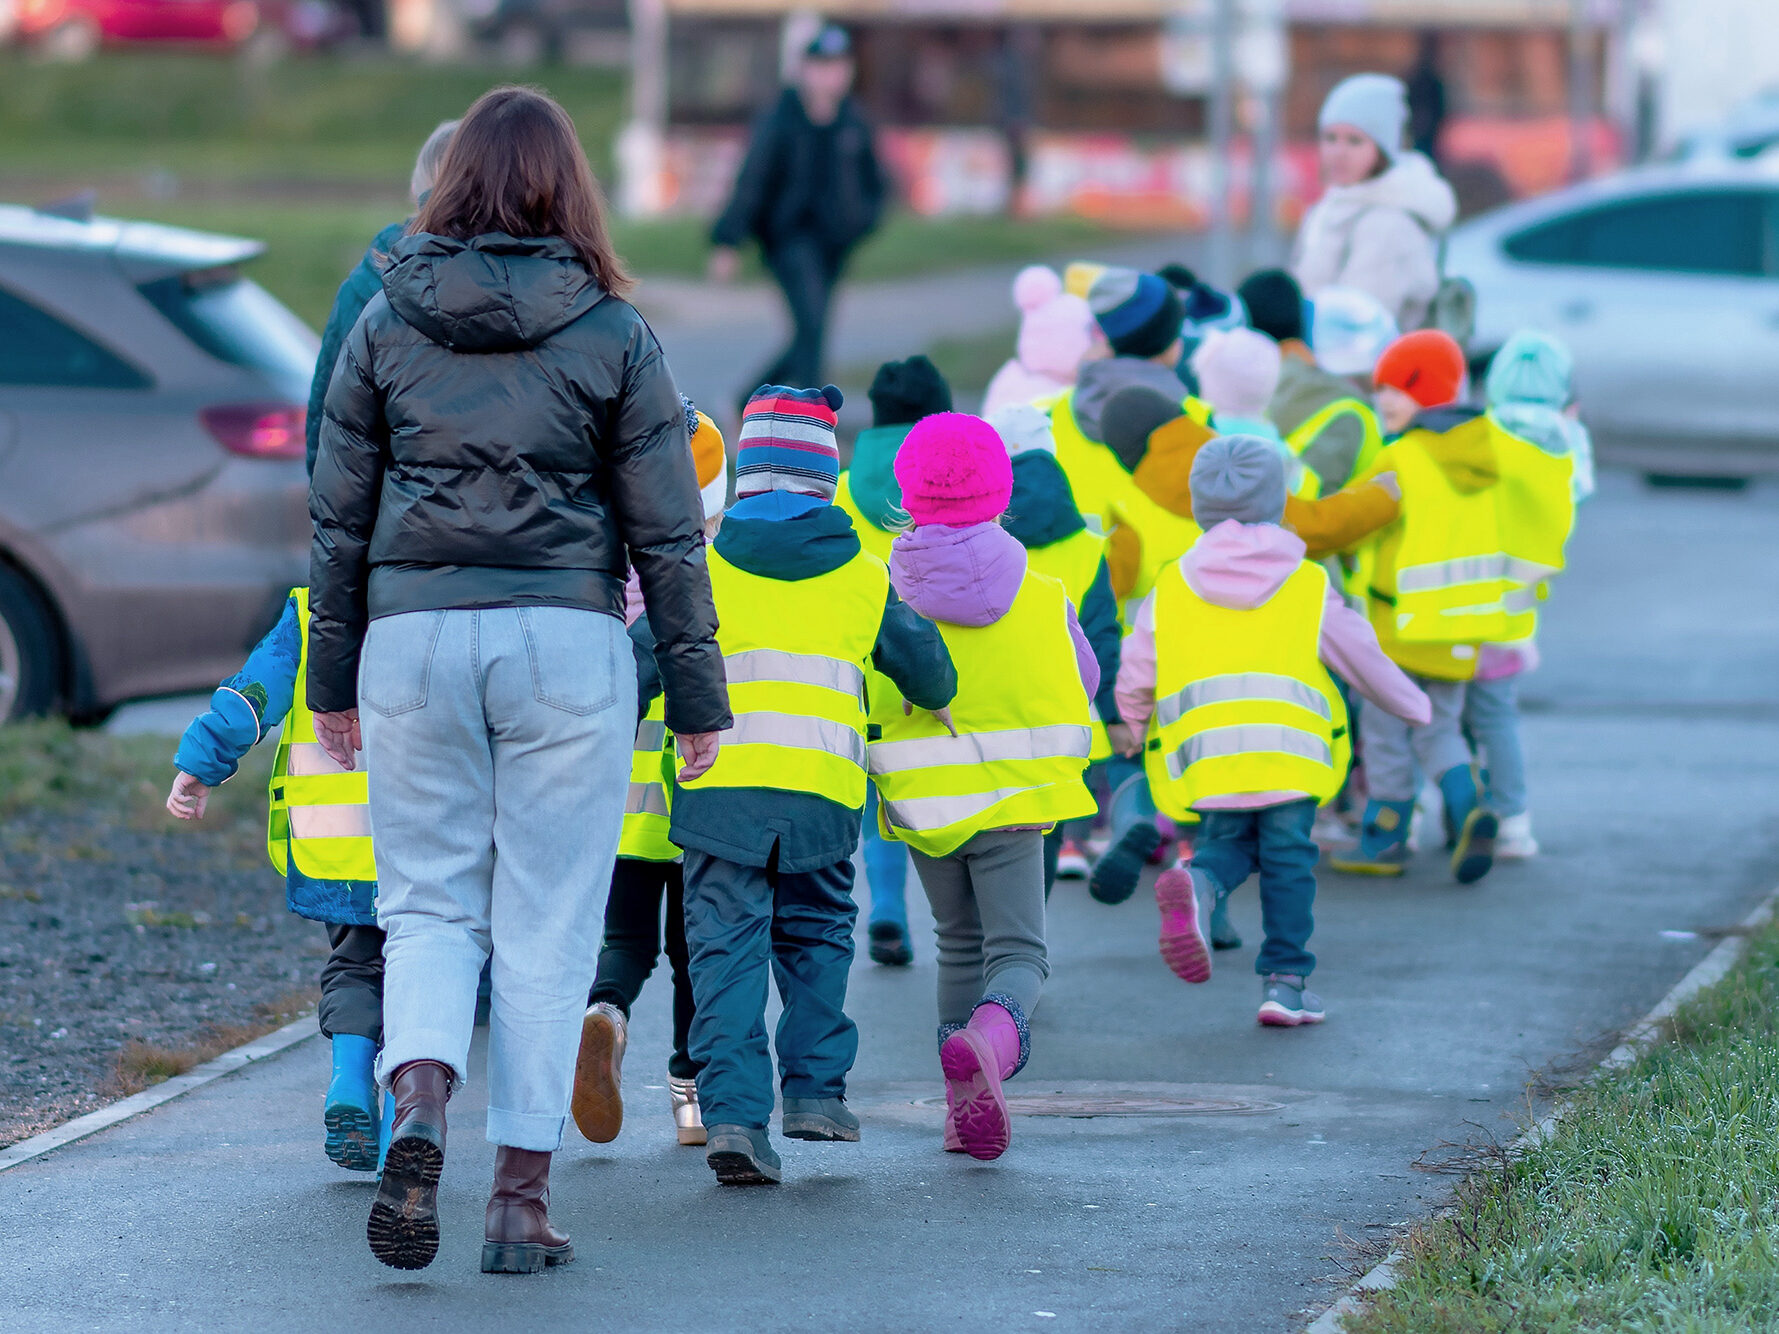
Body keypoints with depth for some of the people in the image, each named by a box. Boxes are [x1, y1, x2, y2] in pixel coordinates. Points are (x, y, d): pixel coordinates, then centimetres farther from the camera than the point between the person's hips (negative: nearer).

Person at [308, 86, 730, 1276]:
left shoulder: (386, 325, 5)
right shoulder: (613, 334, 1)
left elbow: (338, 516, 8)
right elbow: (665, 530, 1)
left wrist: (334, 680, 17)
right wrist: (698, 695, 8)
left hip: (413, 632, 1)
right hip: (564, 640, -1)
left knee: (428, 902, 9)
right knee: (548, 921, 5)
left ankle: (417, 1102, -19)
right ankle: (523, 1196, 5)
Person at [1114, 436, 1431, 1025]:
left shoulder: (1171, 589, 11)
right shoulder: (1309, 586, 10)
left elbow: (1133, 677, 13)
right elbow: (1363, 660, 16)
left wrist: (1136, 724, 35)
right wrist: (1412, 705, 34)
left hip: (1205, 753, 1)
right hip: (1291, 752, -1)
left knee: (1227, 842, 15)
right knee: (1288, 858, 7)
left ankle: (1198, 883, -20)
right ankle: (1285, 981, 5)